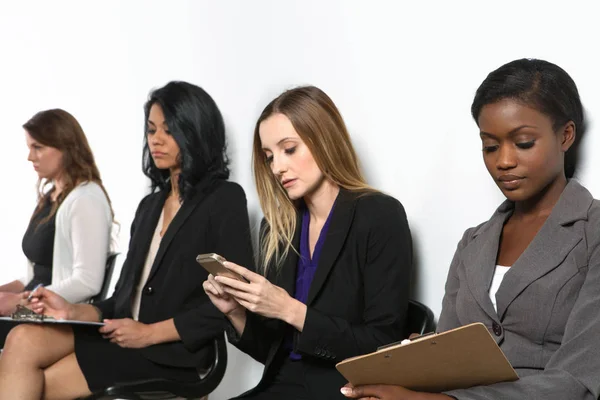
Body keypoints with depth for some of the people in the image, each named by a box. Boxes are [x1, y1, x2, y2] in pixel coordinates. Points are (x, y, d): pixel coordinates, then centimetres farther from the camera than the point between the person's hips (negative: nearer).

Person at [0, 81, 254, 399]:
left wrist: (150, 332, -13)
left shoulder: (225, 200, -2)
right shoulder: (150, 205, 20)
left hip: (172, 354, -6)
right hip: (121, 338, 6)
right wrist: (74, 312, -2)